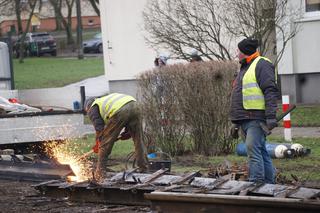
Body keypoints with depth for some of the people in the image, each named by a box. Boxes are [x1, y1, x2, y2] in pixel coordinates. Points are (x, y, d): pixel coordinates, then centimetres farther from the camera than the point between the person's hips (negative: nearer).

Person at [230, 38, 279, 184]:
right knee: (261, 151, 10)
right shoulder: (244, 68, 25)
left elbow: (270, 91, -16)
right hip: (245, 119, 9)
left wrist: (271, 116, -24)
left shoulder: (262, 65, -6)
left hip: (256, 118, -9)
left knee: (253, 150, -18)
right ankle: (269, 184, 12)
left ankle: (256, 182, -21)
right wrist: (236, 121, 27)